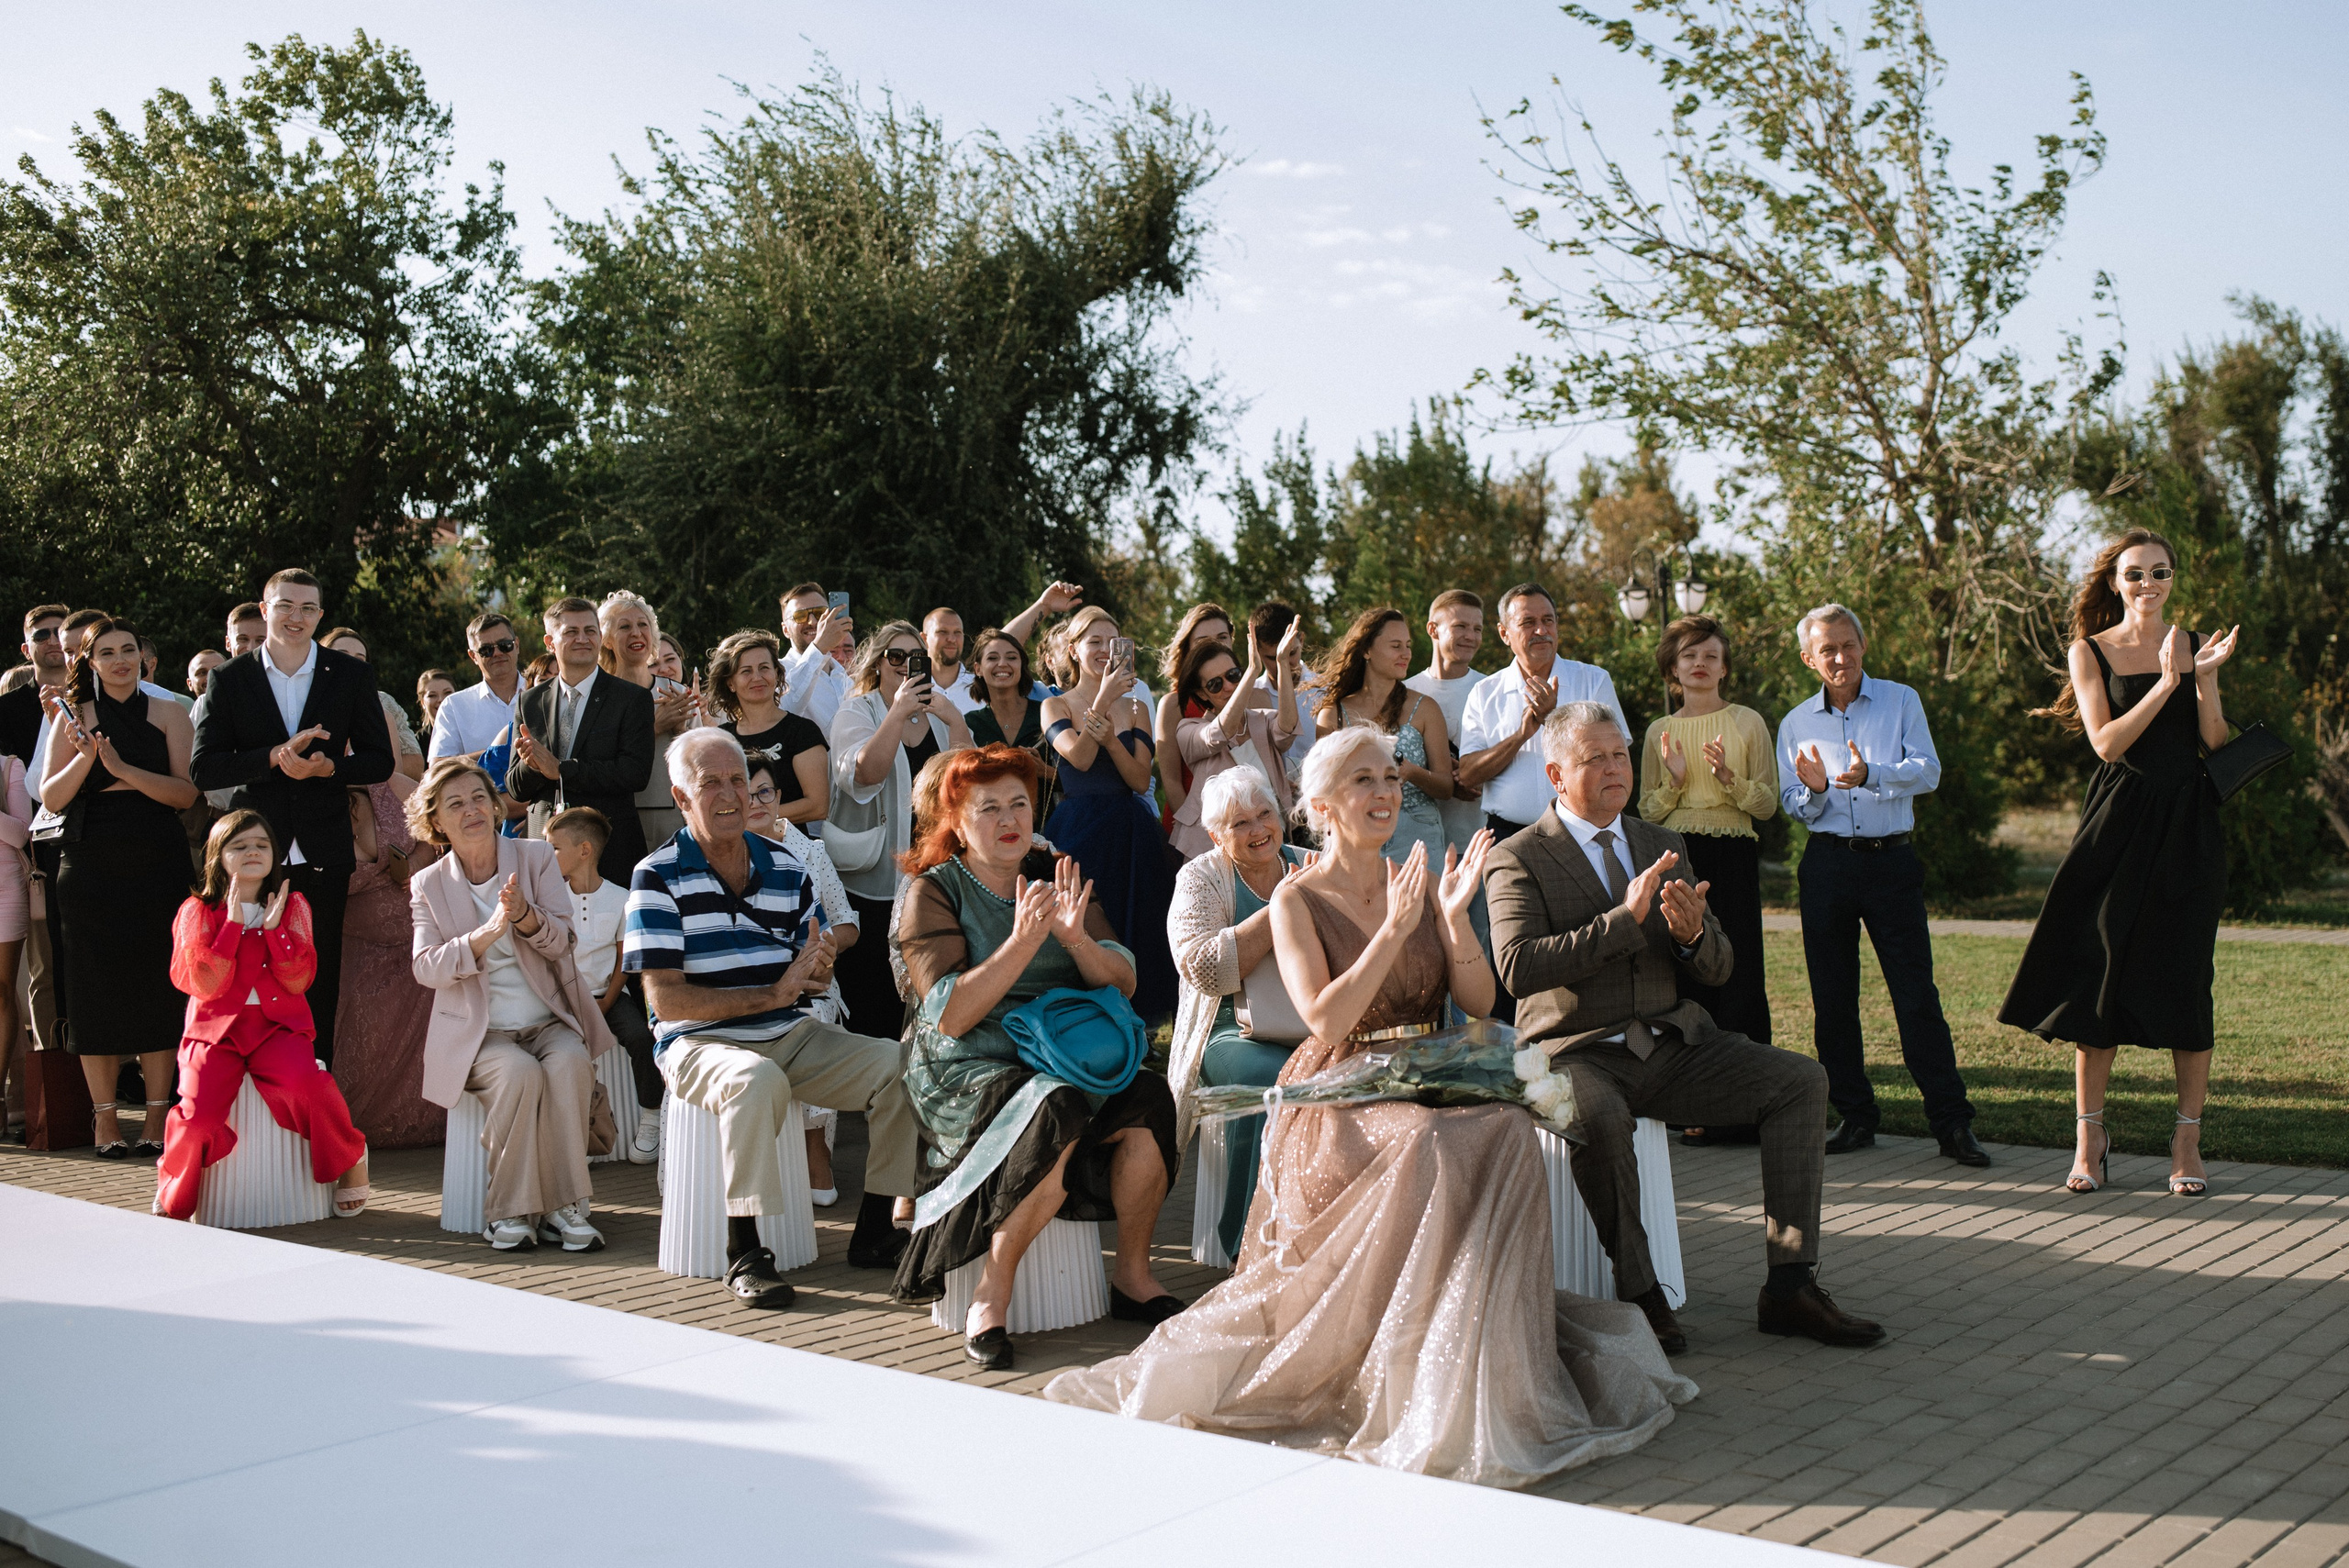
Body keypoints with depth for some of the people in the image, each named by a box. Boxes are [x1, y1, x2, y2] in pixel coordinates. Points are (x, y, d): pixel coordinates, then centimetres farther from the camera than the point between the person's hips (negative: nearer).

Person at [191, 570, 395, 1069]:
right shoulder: (229, 679, 3)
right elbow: (205, 769, -4)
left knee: (321, 986, 6)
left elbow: (380, 761, 5)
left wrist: (328, 767, -14)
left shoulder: (352, 675, 5)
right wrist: (275, 756, -19)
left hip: (323, 855, 1)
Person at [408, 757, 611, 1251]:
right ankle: (509, 1210, -20)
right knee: (520, 1073, -32)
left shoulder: (536, 857, 7)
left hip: (548, 1021, 1)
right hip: (479, 1031, -1)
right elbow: (426, 969, -6)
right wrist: (487, 934, -22)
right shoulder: (428, 885, 7)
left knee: (569, 1062, -32)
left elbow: (560, 942, -3)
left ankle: (563, 1206, -25)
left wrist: (524, 915, -25)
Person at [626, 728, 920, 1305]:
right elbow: (667, 999, -12)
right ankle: (744, 1252, -25)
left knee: (899, 1065, -14)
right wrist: (772, 994, -17)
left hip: (793, 1036, 5)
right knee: (758, 1080, -38)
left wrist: (818, 969, -11)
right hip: (701, 1042, -5)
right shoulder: (658, 877, -5)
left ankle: (875, 1232, -2)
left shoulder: (787, 868, 11)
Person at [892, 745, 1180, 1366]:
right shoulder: (933, 892, -1)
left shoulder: (1054, 876, 12)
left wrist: (1077, 938, -15)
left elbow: (1124, 984, 5)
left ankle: (1133, 1277, -8)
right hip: (969, 1074, -4)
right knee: (1057, 1109, -35)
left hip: (1067, 1058, 5)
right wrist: (1023, 941, -23)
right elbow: (951, 1016, -14)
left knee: (1148, 1098, -24)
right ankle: (991, 1296, -22)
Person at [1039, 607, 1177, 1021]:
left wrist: (1110, 739, -16)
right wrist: (1103, 699, -18)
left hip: (1130, 832, 2)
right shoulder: (1055, 706, 6)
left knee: (1134, 929, 1)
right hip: (1077, 829, -2)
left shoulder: (1135, 708, 11)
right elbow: (1079, 758, -13)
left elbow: (1142, 780, 0)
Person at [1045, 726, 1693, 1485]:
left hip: (1431, 1082, 4)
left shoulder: (1418, 884, 14)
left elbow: (1479, 1004, 7)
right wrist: (1394, 931, -17)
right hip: (1342, 1096, -4)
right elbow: (1326, 1021, -13)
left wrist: (1453, 918, -8)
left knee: (1506, 1131, -29)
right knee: (1429, 1148, -35)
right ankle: (1416, 1387, -20)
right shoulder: (1297, 900, 1)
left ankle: (1485, 1380, -19)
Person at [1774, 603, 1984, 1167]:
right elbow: (1794, 807, 11)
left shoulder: (1900, 701, 6)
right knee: (1832, 998, 4)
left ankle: (1952, 1123, -2)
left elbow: (1928, 770, -6)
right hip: (1828, 863, 2)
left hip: (1892, 861, -2)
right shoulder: (1795, 724, 10)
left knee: (1917, 994, -6)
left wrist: (1871, 774, -24)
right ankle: (1854, 1116, 15)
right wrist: (1815, 790, -12)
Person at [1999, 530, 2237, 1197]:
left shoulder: (2194, 645, 9)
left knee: (2185, 975, 0)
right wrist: (2166, 682, -15)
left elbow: (2216, 743, 3)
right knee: (2100, 971, -1)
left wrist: (2204, 678, -12)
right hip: (2118, 822, -1)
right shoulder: (2090, 652, 3)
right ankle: (2090, 1133, 9)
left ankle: (2188, 1137, 8)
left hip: (2188, 823, 2)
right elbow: (2106, 742, -8)